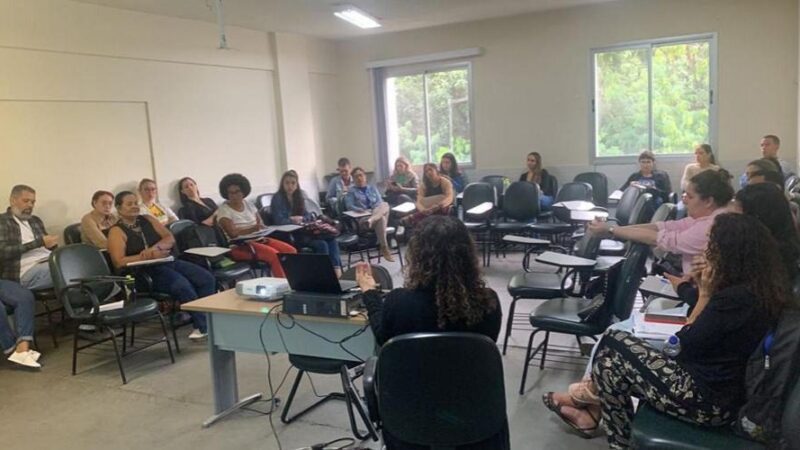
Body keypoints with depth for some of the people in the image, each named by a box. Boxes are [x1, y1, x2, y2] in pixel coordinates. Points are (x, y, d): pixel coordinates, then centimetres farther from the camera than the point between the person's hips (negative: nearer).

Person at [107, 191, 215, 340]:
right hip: (146, 271, -6)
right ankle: (203, 325, -19)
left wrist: (155, 248, -15)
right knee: (183, 285, -32)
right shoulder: (117, 231, 1)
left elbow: (170, 238, 6)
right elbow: (119, 262, -11)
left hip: (168, 262, 6)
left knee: (207, 279, -16)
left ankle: (206, 319, -14)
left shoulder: (148, 219, 16)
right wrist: (147, 256, -21)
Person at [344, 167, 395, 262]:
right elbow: (349, 206, -1)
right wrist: (361, 210, -22)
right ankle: (384, 248, -40)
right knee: (381, 218, -36)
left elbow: (380, 203, 13)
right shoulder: (351, 191, 14)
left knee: (385, 205, -31)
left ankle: (371, 220, -54)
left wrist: (378, 211, -12)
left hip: (377, 213, 4)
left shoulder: (372, 188, 23)